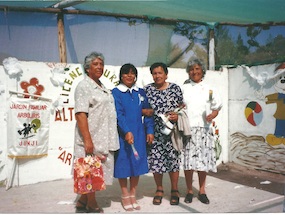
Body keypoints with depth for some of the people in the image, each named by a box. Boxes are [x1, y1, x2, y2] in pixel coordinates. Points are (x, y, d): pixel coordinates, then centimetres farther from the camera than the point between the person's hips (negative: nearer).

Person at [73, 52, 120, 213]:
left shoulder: (103, 88, 18)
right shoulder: (84, 86, -8)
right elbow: (80, 114, -17)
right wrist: (87, 140, -23)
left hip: (104, 138, 8)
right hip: (92, 139, -8)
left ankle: (83, 202, 25)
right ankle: (92, 206, 17)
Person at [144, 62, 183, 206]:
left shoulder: (175, 88, 3)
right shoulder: (147, 89, 6)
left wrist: (177, 115, -11)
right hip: (154, 132, 1)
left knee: (173, 160, 2)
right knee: (155, 160, 4)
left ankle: (174, 190, 20)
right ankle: (159, 189, 24)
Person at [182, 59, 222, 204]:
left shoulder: (208, 89, 10)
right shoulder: (183, 89, 8)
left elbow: (216, 107, 11)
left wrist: (212, 115, -9)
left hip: (203, 129, 1)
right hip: (187, 129, -1)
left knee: (203, 160, 3)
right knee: (188, 161, -2)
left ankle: (202, 191, 19)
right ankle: (189, 191, 14)